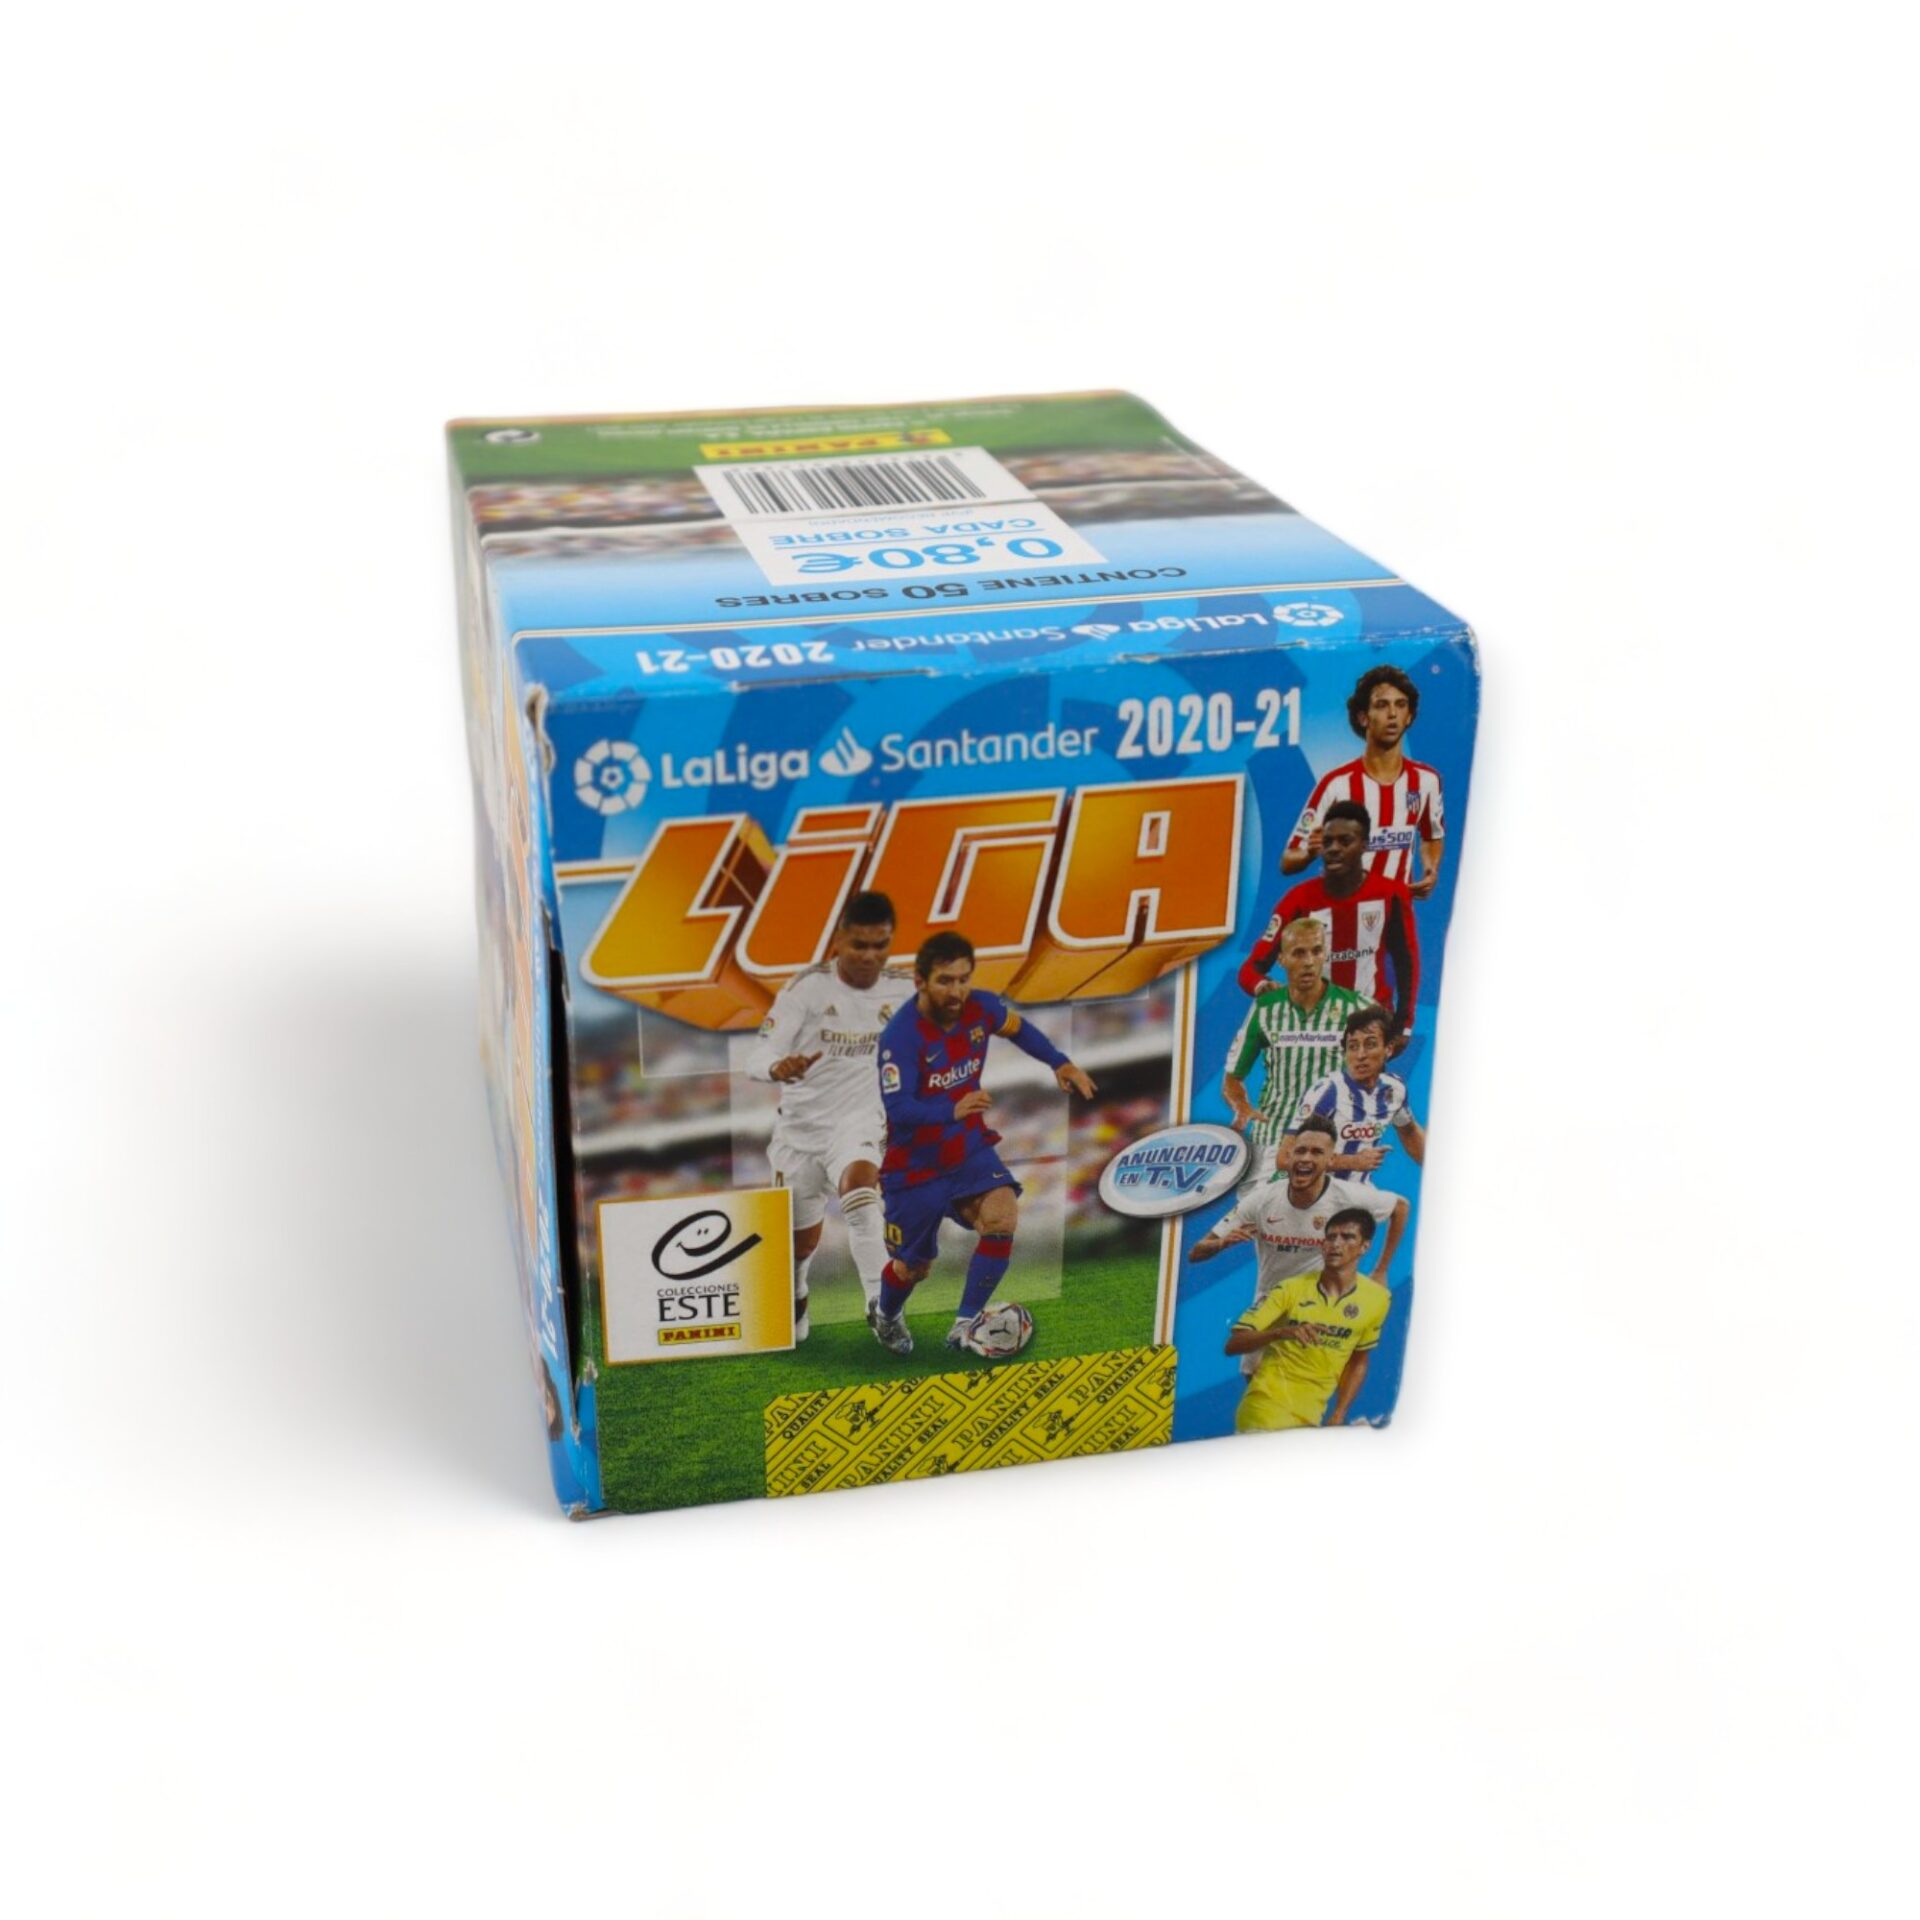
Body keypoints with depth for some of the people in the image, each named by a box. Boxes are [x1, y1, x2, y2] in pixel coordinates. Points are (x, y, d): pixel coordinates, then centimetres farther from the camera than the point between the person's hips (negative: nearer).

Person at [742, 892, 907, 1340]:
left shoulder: (903, 990, -5)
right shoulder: (808, 987, -13)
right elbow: (757, 1058, -19)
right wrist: (778, 1068, -41)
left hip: (860, 1123, 0)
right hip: (802, 1126, 0)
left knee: (858, 1183, -35)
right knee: (803, 1239, 14)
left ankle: (880, 1304, -39)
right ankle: (794, 1302, 48)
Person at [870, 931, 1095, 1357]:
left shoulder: (980, 1008, -11)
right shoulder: (901, 1035, -28)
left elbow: (1018, 1028, 12)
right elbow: (897, 1108, -35)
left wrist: (1060, 1064, 2)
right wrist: (953, 1109, -47)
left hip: (969, 1151, 4)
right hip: (916, 1166, -4)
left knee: (1002, 1216, -23)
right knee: (912, 1266, 12)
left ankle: (964, 1327, -8)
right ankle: (884, 1315, 49)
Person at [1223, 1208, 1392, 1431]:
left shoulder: (1377, 1299, -1)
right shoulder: (1292, 1289, -7)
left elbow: (1359, 1362, 13)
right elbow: (1233, 1344, -12)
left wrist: (1339, 1415, 6)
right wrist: (1281, 1332, -28)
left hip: (1310, 1421, 3)